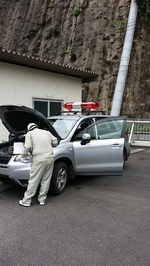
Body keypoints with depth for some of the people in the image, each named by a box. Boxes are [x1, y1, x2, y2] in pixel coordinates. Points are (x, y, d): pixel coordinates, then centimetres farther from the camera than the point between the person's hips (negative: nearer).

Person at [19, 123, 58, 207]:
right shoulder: (47, 132, 19)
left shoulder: (30, 134, 5)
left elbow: (27, 148, -5)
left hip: (39, 159, -5)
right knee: (46, 180, 12)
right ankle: (42, 199, 21)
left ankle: (26, 201, 11)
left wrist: (23, 155, 12)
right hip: (50, 158, 5)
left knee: (33, 181, 2)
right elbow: (55, 142, 20)